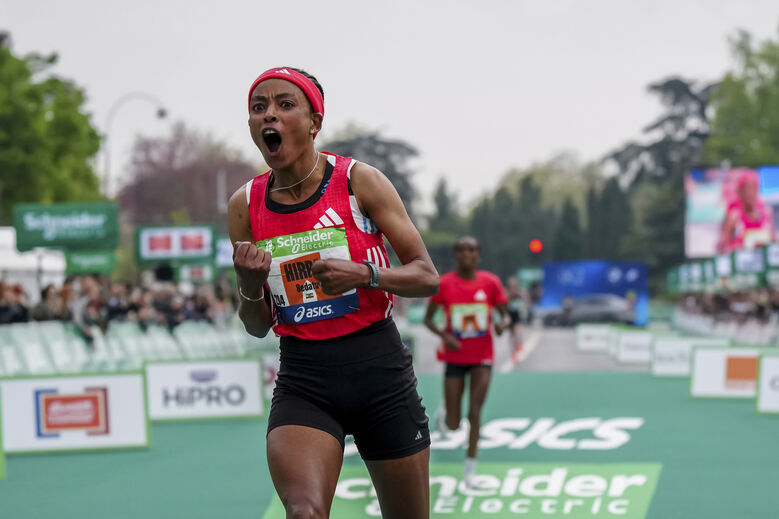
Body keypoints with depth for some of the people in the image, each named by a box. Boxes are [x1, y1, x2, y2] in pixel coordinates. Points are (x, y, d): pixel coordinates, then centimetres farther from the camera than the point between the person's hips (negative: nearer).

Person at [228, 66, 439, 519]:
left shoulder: (359, 181, -4)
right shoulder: (246, 206, 4)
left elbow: (428, 276, -3)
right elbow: (258, 326, 10)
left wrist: (363, 274, -20)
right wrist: (249, 283, -11)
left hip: (379, 368, -1)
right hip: (303, 383, 1)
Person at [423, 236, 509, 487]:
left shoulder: (490, 282, -3)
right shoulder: (444, 284, -7)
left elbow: (505, 315, 3)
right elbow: (428, 318, 0)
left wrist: (502, 324, -21)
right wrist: (444, 335, -18)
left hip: (482, 356, 0)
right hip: (455, 357, 0)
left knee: (475, 412, -12)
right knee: (453, 424, 2)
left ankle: (470, 467, 0)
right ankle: (443, 412, 41)